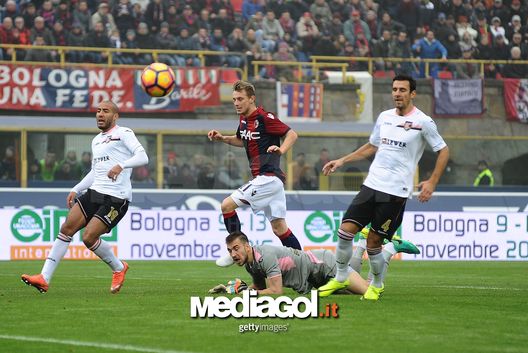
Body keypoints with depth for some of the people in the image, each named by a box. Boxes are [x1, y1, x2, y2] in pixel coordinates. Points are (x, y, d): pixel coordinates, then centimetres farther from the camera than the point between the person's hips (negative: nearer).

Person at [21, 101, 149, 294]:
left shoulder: (123, 133, -3)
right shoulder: (96, 140, 22)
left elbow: (142, 157, -16)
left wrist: (121, 165, -33)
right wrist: (75, 190, 22)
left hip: (116, 198, -8)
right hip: (95, 192, 8)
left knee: (89, 237, -16)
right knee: (67, 228, -6)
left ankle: (119, 268, 11)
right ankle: (44, 279, -7)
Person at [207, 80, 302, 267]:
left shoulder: (264, 117, -14)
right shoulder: (244, 119, 12)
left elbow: (292, 134, -9)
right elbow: (242, 141, 31)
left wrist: (281, 150, -26)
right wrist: (222, 138, 16)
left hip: (268, 177, -9)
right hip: (265, 179, 9)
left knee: (227, 205, -12)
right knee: (279, 227, 10)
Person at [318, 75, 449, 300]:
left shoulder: (423, 122, -6)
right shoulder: (384, 117, 11)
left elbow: (443, 151, 0)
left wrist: (432, 182, -9)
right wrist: (342, 161, 20)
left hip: (396, 192, -5)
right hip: (371, 185, 5)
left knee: (373, 243, -4)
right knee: (346, 230, -6)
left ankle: (377, 285, 20)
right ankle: (340, 278, 12)